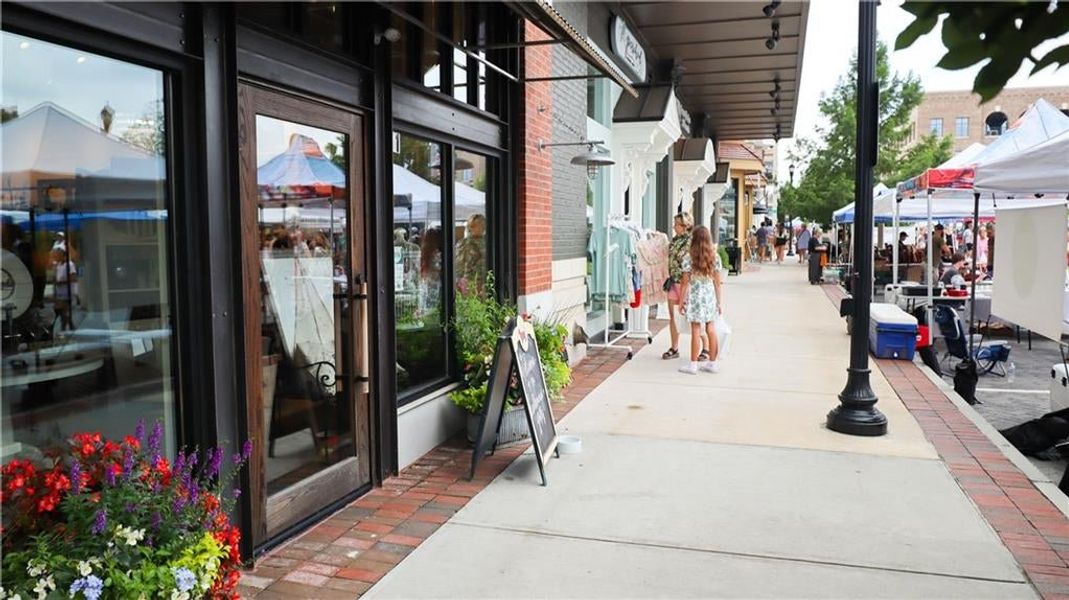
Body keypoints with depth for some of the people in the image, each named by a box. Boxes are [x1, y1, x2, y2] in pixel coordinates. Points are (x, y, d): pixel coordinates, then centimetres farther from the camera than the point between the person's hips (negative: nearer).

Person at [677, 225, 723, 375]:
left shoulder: (689, 257, -10)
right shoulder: (715, 257, 0)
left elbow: (685, 283, -8)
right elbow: (717, 283, 4)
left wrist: (681, 301, 0)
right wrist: (720, 302, 13)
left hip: (695, 297, -4)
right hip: (710, 297, 4)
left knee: (696, 331, 0)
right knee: (711, 329, 10)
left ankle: (693, 365, 7)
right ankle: (713, 362, 20)